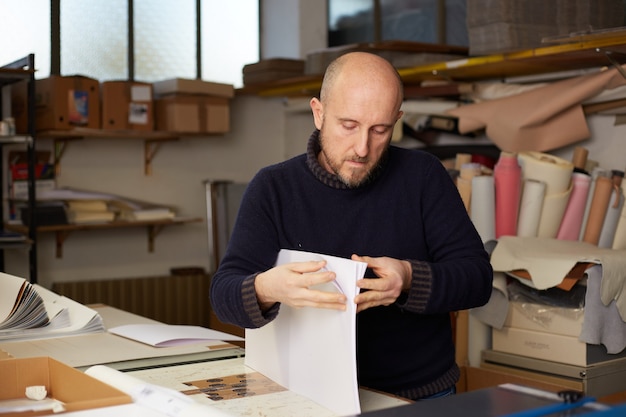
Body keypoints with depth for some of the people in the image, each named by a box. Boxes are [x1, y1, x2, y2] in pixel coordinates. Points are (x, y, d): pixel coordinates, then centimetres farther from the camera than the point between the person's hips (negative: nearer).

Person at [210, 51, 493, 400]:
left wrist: (410, 279, -23)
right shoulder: (272, 188, 3)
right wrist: (267, 289, -28)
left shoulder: (424, 176, 3)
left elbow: (478, 277, -2)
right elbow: (224, 293, -4)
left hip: (421, 394, 0)